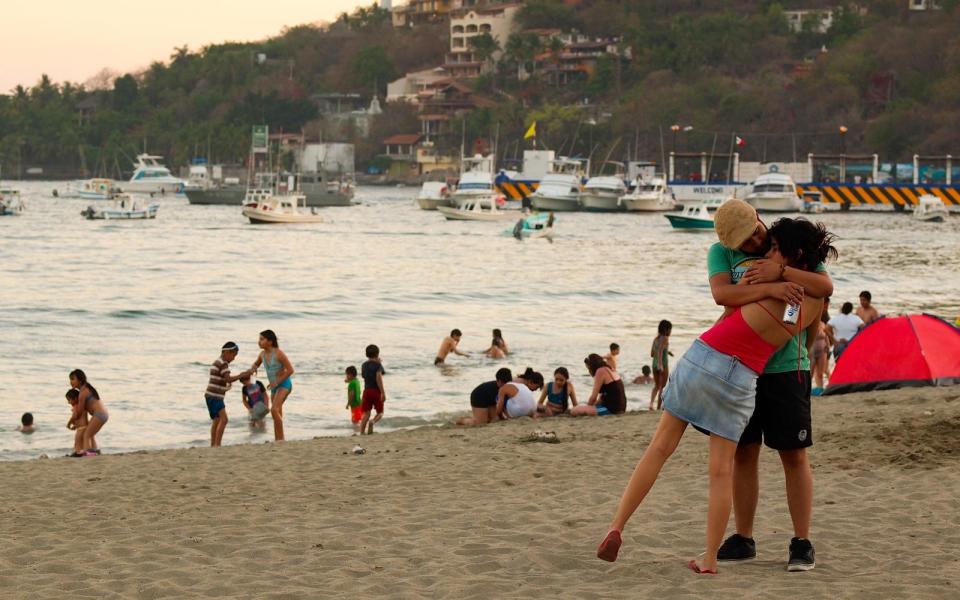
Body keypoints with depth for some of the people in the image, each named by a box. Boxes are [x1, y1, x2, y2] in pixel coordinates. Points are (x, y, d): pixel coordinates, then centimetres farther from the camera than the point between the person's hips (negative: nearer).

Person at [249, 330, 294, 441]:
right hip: (275, 387, 8)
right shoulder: (262, 354, 3)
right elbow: (256, 364, 24)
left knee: (274, 410, -24)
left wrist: (277, 382, -19)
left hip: (284, 384, -8)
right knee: (277, 416, 11)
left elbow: (290, 370, -18)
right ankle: (277, 440, 16)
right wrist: (253, 368, -1)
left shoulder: (278, 353, -18)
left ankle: (281, 439, -20)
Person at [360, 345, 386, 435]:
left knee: (366, 413, 4)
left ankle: (361, 433, -7)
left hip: (367, 390, 4)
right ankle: (373, 422, -23)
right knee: (380, 412, 8)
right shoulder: (378, 365, -8)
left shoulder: (364, 365, 10)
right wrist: (383, 393, -18)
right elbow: (378, 379, -18)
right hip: (377, 391, -4)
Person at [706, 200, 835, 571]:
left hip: (786, 367, -1)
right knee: (744, 453, 6)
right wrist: (770, 289, -31)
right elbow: (722, 294, -20)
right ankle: (743, 540, 15)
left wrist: (779, 270, -25)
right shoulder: (720, 254, -1)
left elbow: (826, 287, -13)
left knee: (794, 455, -2)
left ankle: (802, 544, 2)